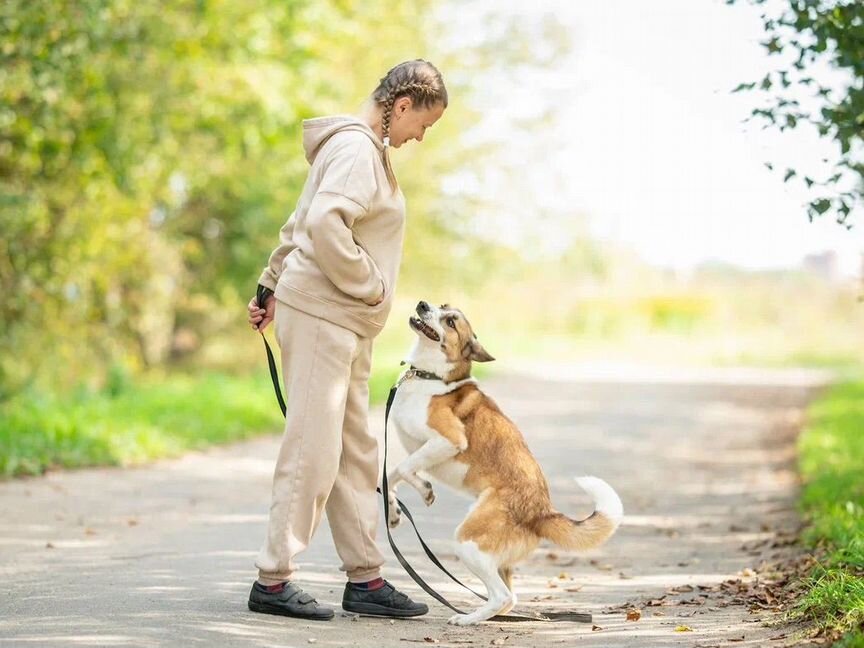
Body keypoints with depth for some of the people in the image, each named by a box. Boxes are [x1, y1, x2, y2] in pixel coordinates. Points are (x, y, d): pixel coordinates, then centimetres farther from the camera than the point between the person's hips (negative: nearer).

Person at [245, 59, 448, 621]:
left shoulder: (368, 150, 20)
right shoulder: (355, 149, -12)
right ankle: (273, 580, -3)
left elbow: (302, 225, 25)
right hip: (321, 316, -10)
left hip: (347, 324, 10)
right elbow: (324, 223, -27)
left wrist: (271, 286, 26)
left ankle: (365, 579, 15)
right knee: (313, 452, -9)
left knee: (356, 453, 10)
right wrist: (370, 287, -18)